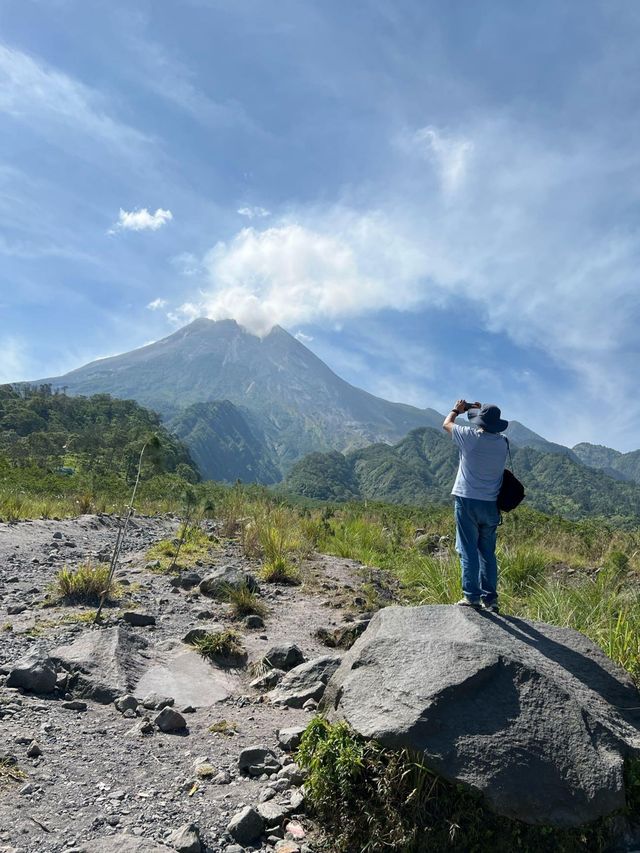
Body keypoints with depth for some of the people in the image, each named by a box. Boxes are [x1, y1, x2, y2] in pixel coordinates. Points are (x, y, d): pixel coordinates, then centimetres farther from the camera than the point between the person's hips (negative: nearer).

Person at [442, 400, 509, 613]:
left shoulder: (470, 437, -11)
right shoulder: (502, 443, 1)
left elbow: (446, 424, 8)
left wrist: (457, 409, 25)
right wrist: (483, 412, 25)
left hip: (467, 501, -4)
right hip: (490, 504, 4)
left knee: (468, 551, 1)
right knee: (488, 552, 12)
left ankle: (472, 596, 3)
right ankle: (490, 598, 16)